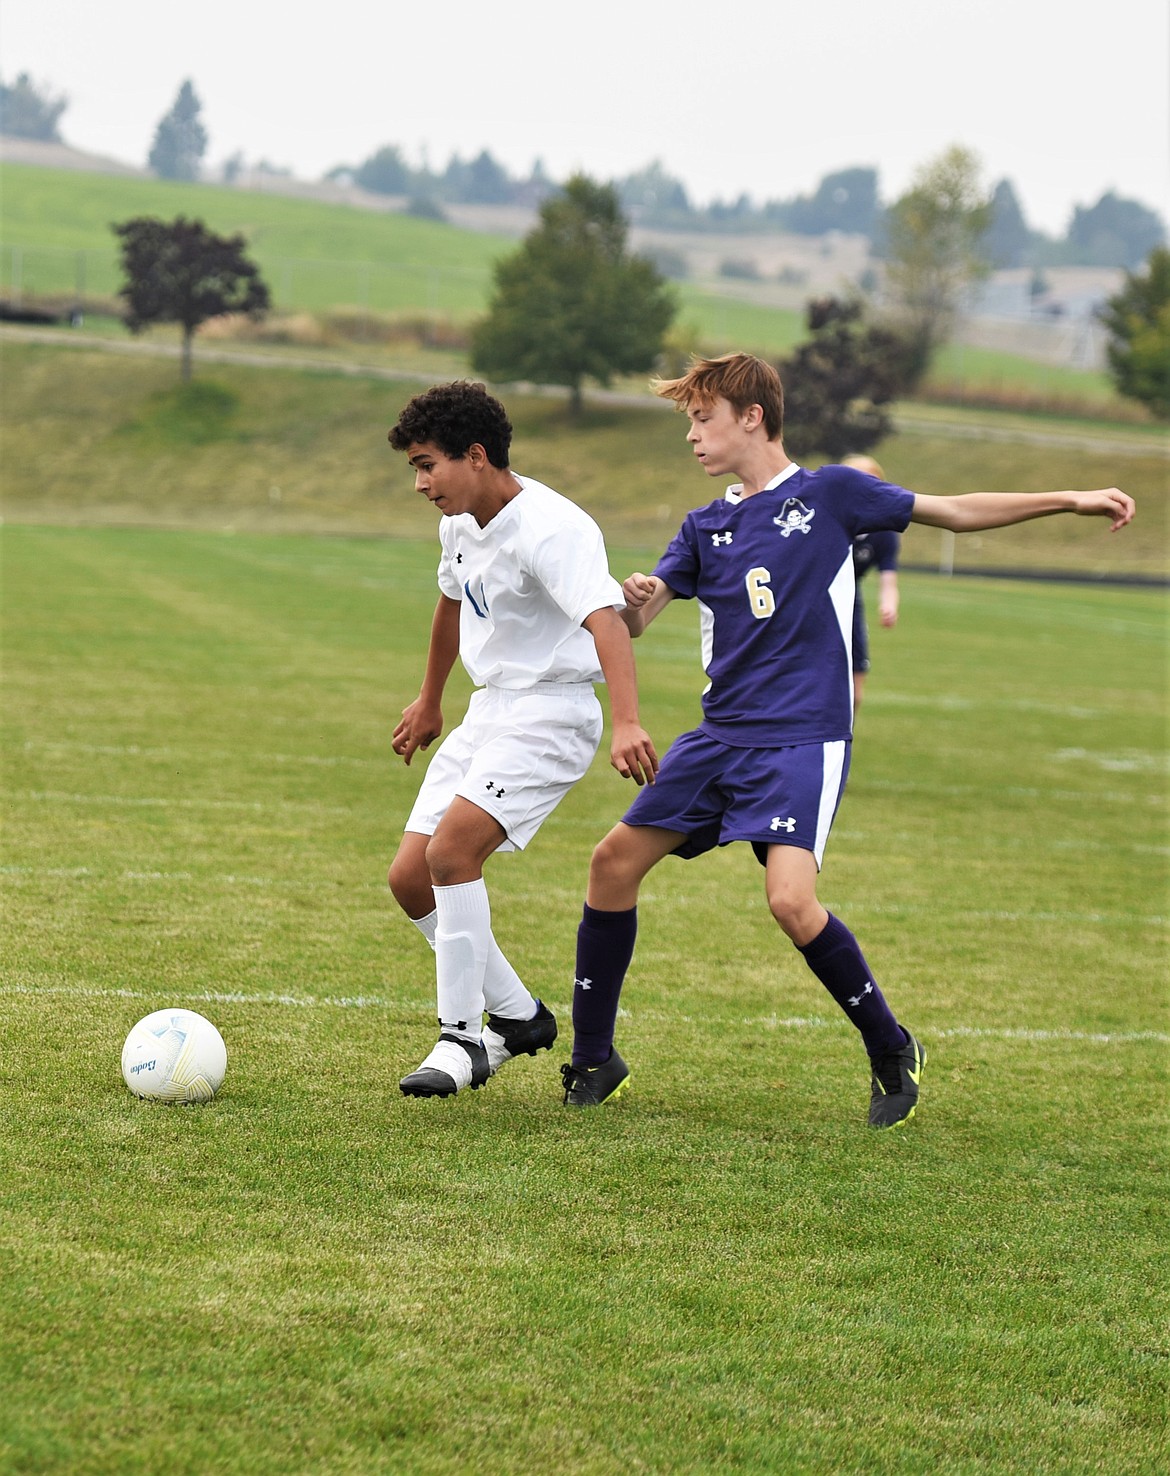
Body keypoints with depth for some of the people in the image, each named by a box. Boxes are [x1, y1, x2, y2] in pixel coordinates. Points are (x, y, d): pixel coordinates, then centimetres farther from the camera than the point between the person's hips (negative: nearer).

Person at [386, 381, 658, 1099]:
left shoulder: (551, 529, -22)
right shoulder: (461, 521, 7)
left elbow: (606, 621, -36)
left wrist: (627, 723, -52)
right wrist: (430, 701, 40)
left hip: (551, 713, -9)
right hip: (489, 712, 9)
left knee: (450, 850, -25)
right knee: (411, 878, 1)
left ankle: (461, 1037, -14)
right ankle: (518, 1017, 17)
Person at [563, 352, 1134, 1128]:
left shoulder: (829, 493, -2)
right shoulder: (705, 527, 12)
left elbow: (956, 511, 4)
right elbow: (634, 620, 5)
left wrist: (1074, 500, 0)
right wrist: (635, 598, -20)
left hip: (803, 741, -6)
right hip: (721, 736, 6)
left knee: (792, 901, -23)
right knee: (616, 861, -1)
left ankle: (893, 1049, -1)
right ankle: (593, 1061, 12)